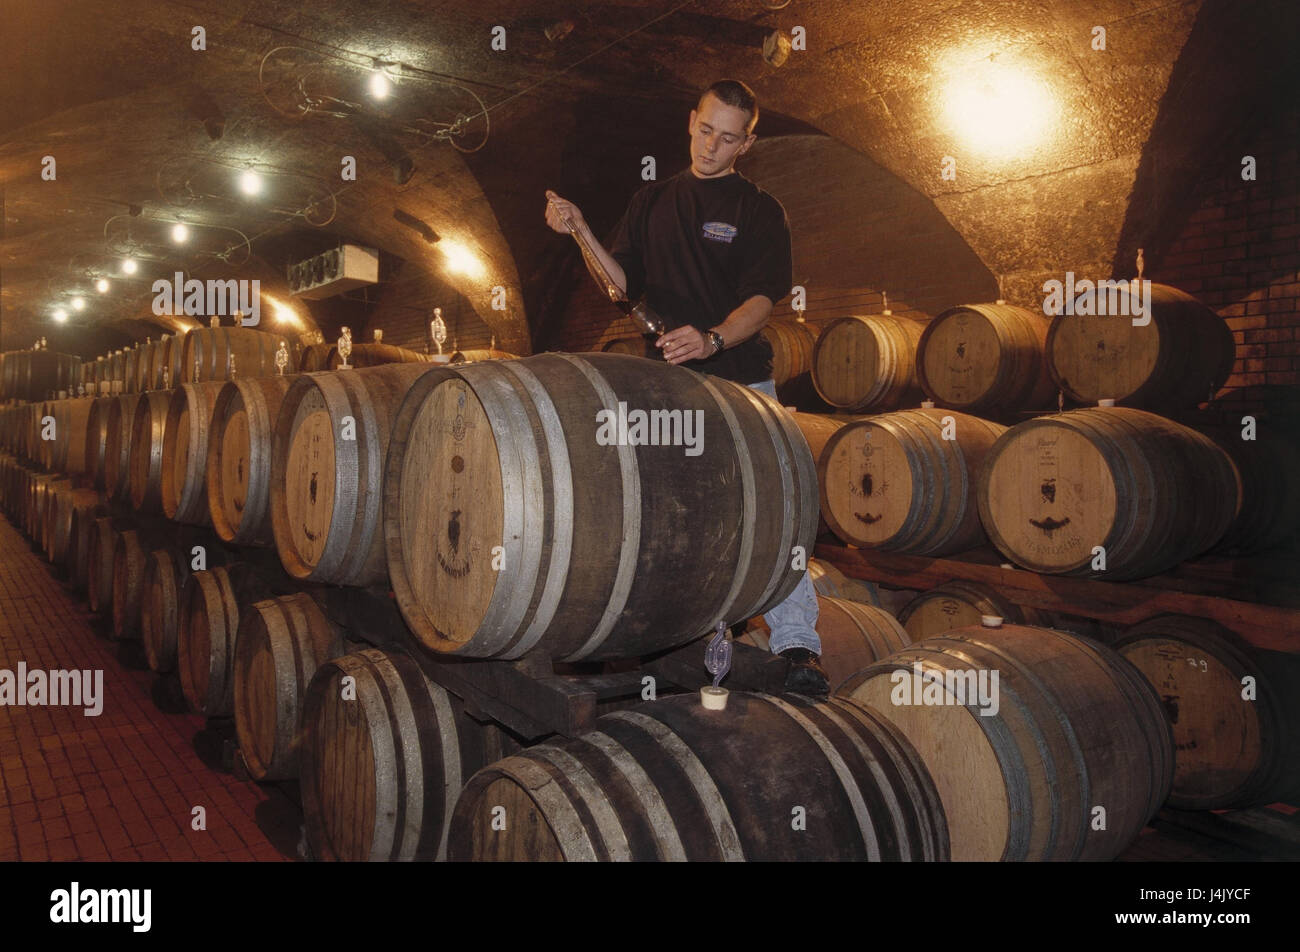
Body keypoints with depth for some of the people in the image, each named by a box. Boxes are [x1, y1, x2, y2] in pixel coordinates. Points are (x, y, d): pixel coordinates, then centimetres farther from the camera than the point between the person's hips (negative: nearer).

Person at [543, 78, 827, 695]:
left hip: (741, 381, -4)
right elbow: (626, 282, 10)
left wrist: (711, 339, -28)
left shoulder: (759, 211, 3)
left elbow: (762, 301, -9)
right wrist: (582, 232, -5)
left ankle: (796, 645, -8)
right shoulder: (652, 202, 16)